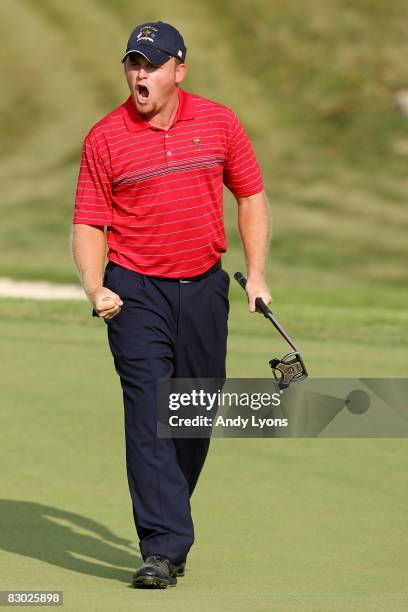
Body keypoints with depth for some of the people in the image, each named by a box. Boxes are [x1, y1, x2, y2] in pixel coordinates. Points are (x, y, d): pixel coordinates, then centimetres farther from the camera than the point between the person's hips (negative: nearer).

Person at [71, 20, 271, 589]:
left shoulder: (219, 123, 2)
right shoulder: (105, 137, -4)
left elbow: (250, 197, 12)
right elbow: (89, 223, -1)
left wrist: (257, 275, 6)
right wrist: (96, 289, -17)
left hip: (204, 287, 3)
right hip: (136, 292, -3)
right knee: (149, 416, -12)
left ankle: (168, 521, 30)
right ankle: (163, 549, -14)